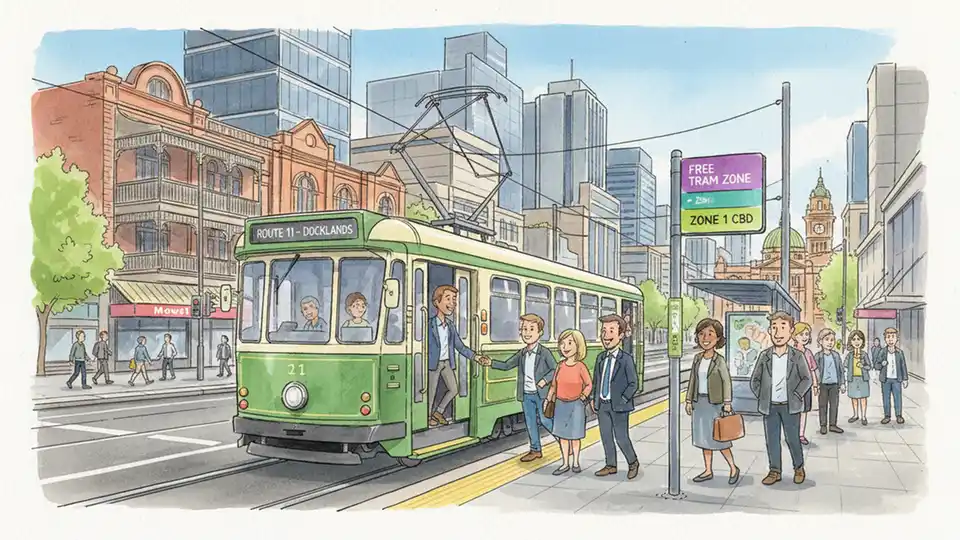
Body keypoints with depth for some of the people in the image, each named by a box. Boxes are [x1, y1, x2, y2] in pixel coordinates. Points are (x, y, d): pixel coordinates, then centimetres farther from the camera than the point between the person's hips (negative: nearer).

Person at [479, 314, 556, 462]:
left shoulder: (544, 353, -9)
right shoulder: (522, 354, 7)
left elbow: (555, 369, -8)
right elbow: (506, 365, 12)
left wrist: (545, 380, -20)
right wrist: (491, 363, -1)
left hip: (541, 393, -5)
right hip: (526, 394, 6)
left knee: (545, 420, -2)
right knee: (530, 422, 10)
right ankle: (535, 450, 21)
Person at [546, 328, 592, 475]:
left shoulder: (580, 366, -11)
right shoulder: (560, 366, 1)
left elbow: (589, 385, -3)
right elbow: (554, 384, 8)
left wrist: (582, 398, -12)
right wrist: (548, 400, 3)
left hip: (576, 405, -4)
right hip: (561, 404, 4)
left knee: (575, 435, 7)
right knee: (563, 434, 9)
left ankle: (576, 462, 23)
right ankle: (565, 463, 20)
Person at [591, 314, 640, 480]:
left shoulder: (626, 359, -10)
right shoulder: (601, 357, 8)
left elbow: (633, 383, -9)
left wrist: (623, 399, -14)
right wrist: (595, 398, 9)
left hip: (618, 405, -6)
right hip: (602, 404, 6)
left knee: (621, 437, -1)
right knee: (606, 436, 12)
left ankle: (633, 463, 21)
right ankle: (610, 465, 26)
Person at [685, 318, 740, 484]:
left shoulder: (719, 360, -9)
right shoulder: (697, 358, 5)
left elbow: (727, 382, -9)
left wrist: (727, 403, -14)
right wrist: (689, 400, 10)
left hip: (714, 402, -5)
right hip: (700, 401, 6)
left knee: (718, 438, -2)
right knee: (704, 437, 10)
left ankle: (733, 468, 15)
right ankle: (708, 471, 18)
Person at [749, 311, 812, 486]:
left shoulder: (797, 356, -4)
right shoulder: (764, 356, 1)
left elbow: (807, 379, -1)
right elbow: (754, 380, 8)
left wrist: (796, 395, -9)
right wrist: (761, 396, -1)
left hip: (790, 406, -2)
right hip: (770, 406, 2)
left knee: (793, 439, 6)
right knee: (772, 440, 7)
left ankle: (799, 468, 26)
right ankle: (774, 471, 18)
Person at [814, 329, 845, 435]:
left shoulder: (836, 355, 4)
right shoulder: (818, 356, -5)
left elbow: (841, 369, 8)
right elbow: (815, 370, -4)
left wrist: (842, 383, 6)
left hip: (834, 384, 3)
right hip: (823, 384, -3)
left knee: (834, 404, 8)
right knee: (823, 405, 5)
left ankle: (832, 425, 17)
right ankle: (823, 425, 13)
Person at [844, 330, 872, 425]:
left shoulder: (864, 354, -1)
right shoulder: (850, 354, 2)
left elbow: (869, 366, -2)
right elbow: (845, 366, 5)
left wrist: (862, 366, -20)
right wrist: (847, 369, -14)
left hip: (863, 379, -2)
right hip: (852, 379, 2)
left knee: (863, 398, 1)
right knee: (854, 398, 9)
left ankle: (863, 416, 11)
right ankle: (856, 415, 25)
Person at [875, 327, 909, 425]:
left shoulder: (900, 352, 4)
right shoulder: (882, 352, 1)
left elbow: (903, 366, 7)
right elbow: (875, 365, 2)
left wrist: (905, 379, 5)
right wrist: (881, 364, -20)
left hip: (897, 379, 0)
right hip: (885, 379, 0)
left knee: (898, 398, 1)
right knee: (886, 398, 4)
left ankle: (899, 415, 13)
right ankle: (887, 416, 12)